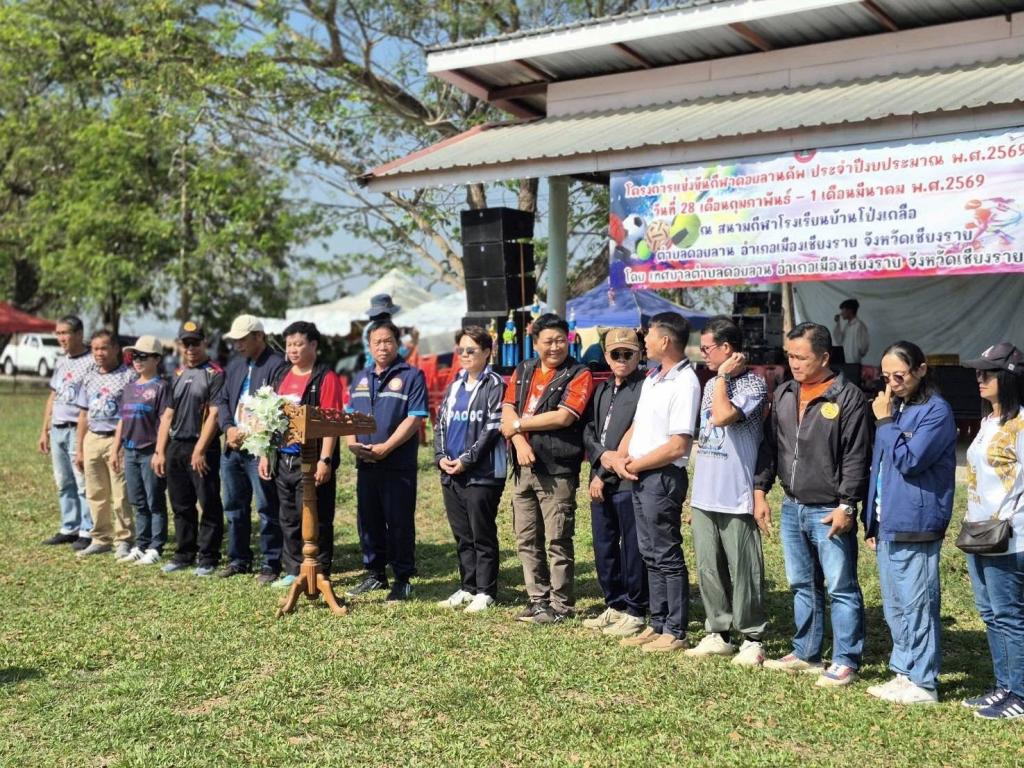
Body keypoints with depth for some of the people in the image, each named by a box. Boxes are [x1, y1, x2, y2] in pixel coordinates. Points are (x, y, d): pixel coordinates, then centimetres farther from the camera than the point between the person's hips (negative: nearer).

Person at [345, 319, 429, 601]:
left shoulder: (411, 376, -3)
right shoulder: (360, 379, 17)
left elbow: (414, 418, -11)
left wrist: (385, 447, -18)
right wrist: (352, 443, -3)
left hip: (398, 464, -6)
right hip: (365, 463, 6)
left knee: (399, 523, -1)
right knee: (368, 521, 11)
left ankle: (403, 578, 8)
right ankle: (375, 574, 23)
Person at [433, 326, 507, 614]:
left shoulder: (495, 385, -6)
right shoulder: (454, 386, 16)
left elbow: (493, 428, -12)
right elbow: (441, 423, 16)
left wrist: (467, 459, -15)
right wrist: (441, 457, 0)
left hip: (482, 473, -7)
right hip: (451, 473, 7)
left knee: (483, 536, 0)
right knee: (462, 536, 13)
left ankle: (485, 592, 7)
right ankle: (468, 587, 22)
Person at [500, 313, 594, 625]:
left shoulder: (578, 375, -5)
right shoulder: (523, 371, 14)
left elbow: (563, 417, -16)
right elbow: (507, 411, 6)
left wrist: (519, 424, -7)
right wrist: (519, 442, -12)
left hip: (558, 471, -6)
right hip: (523, 468, 6)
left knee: (558, 541, -2)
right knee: (527, 539, 12)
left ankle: (561, 604, 7)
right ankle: (538, 599, 22)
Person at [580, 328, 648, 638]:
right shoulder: (602, 390, 18)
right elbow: (588, 430, 12)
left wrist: (608, 472, -12)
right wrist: (601, 454, -8)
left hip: (628, 481, -8)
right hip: (602, 480, 8)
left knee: (632, 548, -2)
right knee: (604, 547, 14)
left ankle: (635, 612, 7)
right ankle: (615, 606, 26)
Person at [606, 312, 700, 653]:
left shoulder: (684, 383, -16)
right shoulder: (652, 378, 14)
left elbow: (677, 446, -21)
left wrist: (635, 464, -12)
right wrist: (620, 458, 1)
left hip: (663, 477, -9)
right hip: (639, 475, 9)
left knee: (667, 556, -2)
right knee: (651, 555, 15)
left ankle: (676, 632, 7)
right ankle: (658, 625, 24)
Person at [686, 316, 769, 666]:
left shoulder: (753, 384, -10)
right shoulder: (711, 385, 15)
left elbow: (723, 416, -28)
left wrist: (722, 376, -13)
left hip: (736, 498, -8)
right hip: (704, 497, 8)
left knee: (743, 571, 0)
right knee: (709, 569, 11)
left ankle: (752, 638, 9)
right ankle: (718, 633, 21)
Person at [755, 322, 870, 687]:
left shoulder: (848, 398, -11)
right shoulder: (783, 394, 10)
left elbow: (856, 458, -13)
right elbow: (769, 444, 15)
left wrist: (847, 505, -16)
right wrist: (760, 490, 9)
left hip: (829, 512, -7)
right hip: (792, 507, 7)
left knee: (841, 588, -1)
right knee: (802, 585, 16)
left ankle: (845, 662, 6)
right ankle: (805, 654, 27)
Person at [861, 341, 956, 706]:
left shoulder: (935, 411, -10)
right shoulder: (893, 406, 16)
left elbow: (909, 460, -20)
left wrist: (885, 422, -11)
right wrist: (871, 522, 17)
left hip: (915, 526, -9)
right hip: (888, 525, 9)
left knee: (916, 606, -4)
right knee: (895, 606, 14)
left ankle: (922, 683, 4)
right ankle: (904, 674, 23)